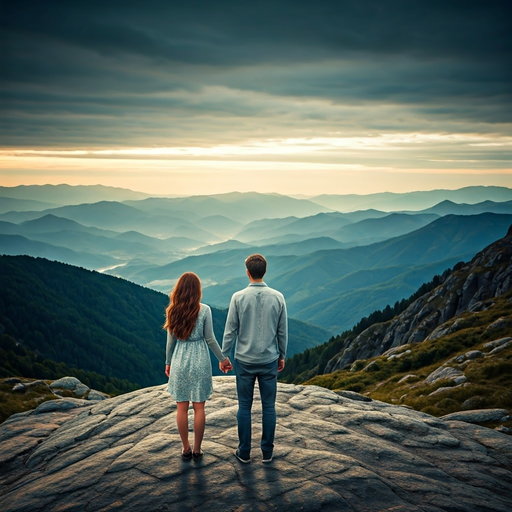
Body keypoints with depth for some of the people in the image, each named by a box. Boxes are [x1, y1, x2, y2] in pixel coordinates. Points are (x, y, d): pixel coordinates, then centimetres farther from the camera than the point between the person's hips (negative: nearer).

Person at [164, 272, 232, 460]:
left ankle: (186, 449, 20)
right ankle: (197, 450, 15)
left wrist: (168, 362, 15)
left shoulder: (173, 311, -3)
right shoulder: (204, 310, -10)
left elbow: (171, 340, 3)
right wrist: (223, 359, 5)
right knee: (199, 407, 8)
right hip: (199, 361, -2)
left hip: (179, 361, 2)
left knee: (182, 408, 11)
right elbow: (210, 339, -7)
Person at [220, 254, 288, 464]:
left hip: (244, 361, -1)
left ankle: (244, 452, 19)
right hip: (269, 360, 1)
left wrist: (223, 356, 5)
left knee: (244, 407, 10)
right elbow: (282, 331, 0)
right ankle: (267, 451, 20)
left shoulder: (238, 297, -10)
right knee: (269, 406, 11)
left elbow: (230, 330, -6)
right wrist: (282, 356, 14)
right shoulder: (277, 297, -6)